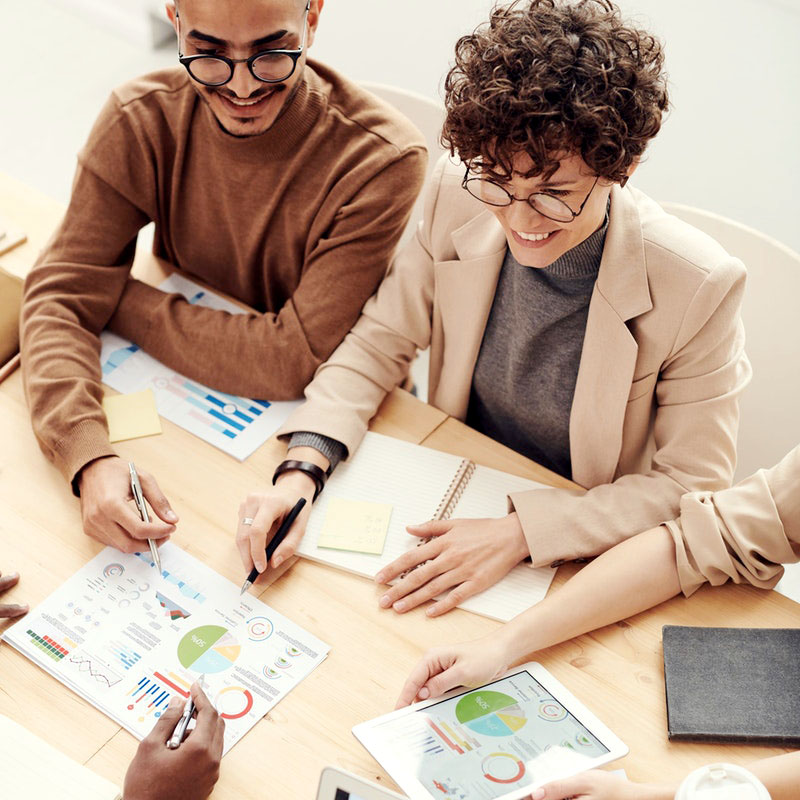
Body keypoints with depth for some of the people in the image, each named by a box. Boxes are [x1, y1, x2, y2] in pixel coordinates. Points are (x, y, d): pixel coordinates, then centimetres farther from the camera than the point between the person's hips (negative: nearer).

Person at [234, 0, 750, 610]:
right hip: (451, 503, 4)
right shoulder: (459, 198, -13)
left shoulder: (699, 286, -24)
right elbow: (379, 343, -3)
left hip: (584, 560, -3)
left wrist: (520, 534, -24)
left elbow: (693, 488, -16)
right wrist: (302, 469, -19)